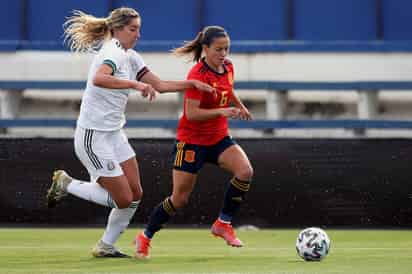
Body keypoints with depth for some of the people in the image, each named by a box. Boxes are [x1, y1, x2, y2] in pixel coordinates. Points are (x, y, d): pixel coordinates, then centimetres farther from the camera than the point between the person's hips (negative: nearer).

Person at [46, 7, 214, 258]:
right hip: (93, 136, -9)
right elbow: (98, 79, -40)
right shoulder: (112, 53, -18)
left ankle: (106, 246, 19)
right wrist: (135, 84, -43)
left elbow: (159, 85, 17)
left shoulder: (130, 57, 11)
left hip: (114, 134, 9)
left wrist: (192, 83, 7)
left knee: (135, 194, 6)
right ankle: (66, 184, 10)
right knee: (123, 199, -6)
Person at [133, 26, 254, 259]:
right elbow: (191, 113, -27)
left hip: (219, 137, 6)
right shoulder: (198, 75, -21)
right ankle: (145, 237, 19)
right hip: (192, 141, -6)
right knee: (180, 199, -2)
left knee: (245, 171, -20)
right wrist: (221, 111, -36)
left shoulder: (228, 67, 1)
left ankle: (224, 223, -4)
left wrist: (240, 106, 33)